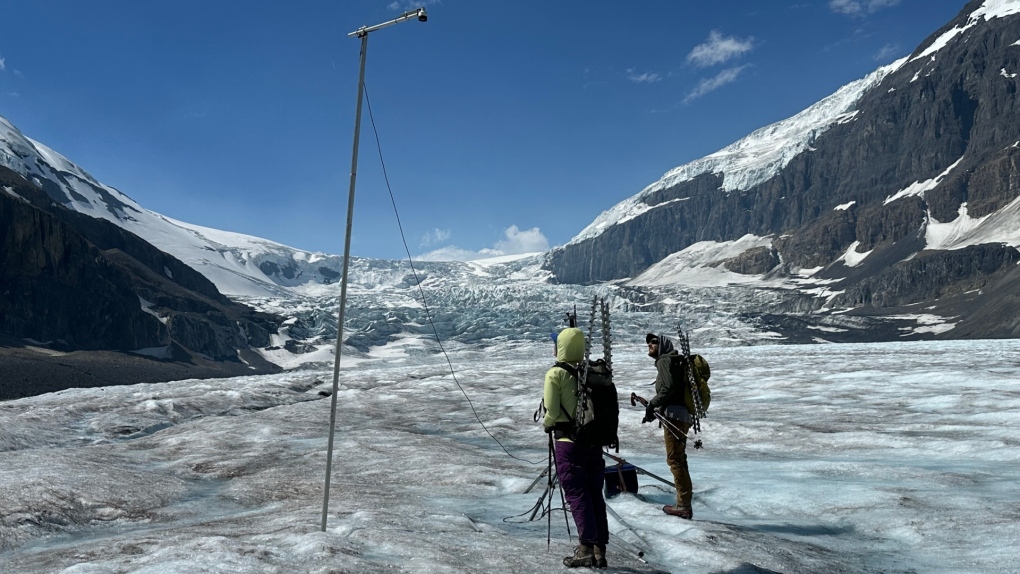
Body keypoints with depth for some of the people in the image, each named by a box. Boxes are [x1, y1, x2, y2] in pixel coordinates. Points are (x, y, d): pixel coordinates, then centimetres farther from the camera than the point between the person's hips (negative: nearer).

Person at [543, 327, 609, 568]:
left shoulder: (556, 373, -9)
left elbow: (552, 411, -11)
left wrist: (546, 423, 9)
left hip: (568, 442, -5)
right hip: (594, 442, 5)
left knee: (577, 494, 1)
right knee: (595, 494, 12)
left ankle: (586, 548, -1)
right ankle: (600, 548, 16)